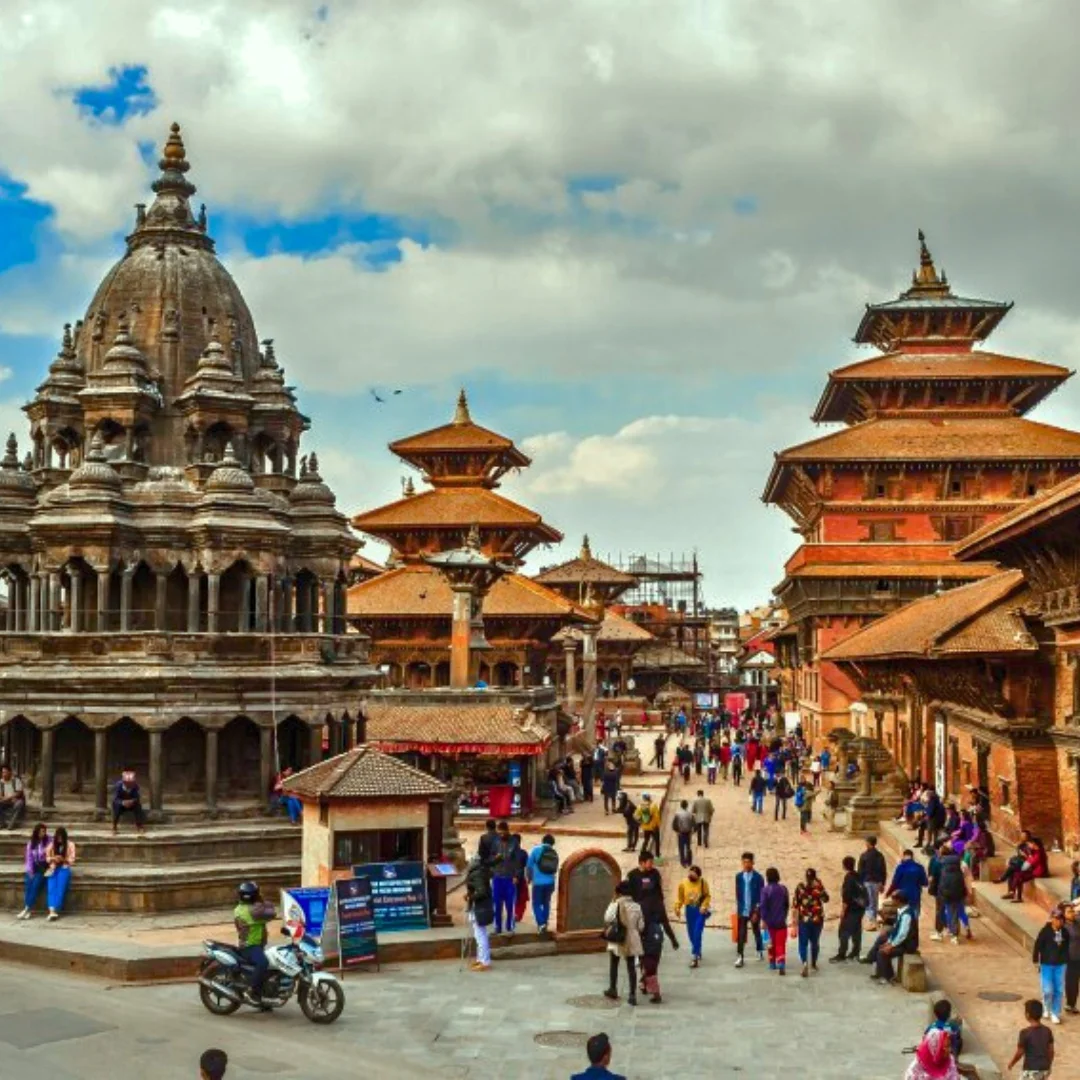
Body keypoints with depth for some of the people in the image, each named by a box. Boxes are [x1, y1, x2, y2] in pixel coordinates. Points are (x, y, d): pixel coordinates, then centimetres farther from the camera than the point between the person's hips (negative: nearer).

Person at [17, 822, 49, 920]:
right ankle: (29, 910, -28)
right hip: (34, 867, 3)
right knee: (28, 882, -23)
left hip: (44, 867, -3)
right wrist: (30, 871, -5)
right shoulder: (31, 843, 9)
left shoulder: (48, 842, 0)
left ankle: (26, 909, -29)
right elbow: (29, 858, 6)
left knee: (36, 883, -26)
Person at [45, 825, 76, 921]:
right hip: (53, 868, 2)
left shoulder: (70, 845, 4)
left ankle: (55, 910, -33)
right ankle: (52, 911, -38)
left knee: (60, 888, -28)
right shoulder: (51, 845, 11)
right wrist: (53, 859, -8)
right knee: (51, 887, -26)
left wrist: (63, 859, -16)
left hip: (64, 868, -2)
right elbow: (47, 858, 14)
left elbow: (71, 860, 2)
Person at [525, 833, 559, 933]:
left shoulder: (536, 850, -4)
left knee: (537, 904, 3)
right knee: (546, 903, 17)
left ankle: (541, 923, -13)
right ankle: (544, 923, 20)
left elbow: (529, 865, -2)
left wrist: (529, 878, 15)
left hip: (538, 882, -4)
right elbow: (555, 869, 11)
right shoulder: (554, 853, 7)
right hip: (550, 882, 4)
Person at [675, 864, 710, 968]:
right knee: (691, 933, 11)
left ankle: (695, 956, -10)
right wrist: (677, 908, -11)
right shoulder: (683, 883, -4)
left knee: (697, 933, -12)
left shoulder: (703, 883, -8)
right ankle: (697, 953, 33)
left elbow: (707, 896, 0)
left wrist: (704, 906, -15)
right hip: (689, 910, 3)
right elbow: (680, 897, 2)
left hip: (700, 910, -3)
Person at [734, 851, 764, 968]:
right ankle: (740, 957, -7)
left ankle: (760, 951, 34)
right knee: (741, 934, -5)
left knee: (756, 932, 15)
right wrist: (738, 908, 5)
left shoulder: (758, 877, -7)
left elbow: (761, 896, -7)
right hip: (742, 910, 2)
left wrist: (756, 911, -12)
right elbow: (737, 894, 8)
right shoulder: (738, 876, 2)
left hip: (754, 910, -1)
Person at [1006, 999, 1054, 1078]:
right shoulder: (1047, 1031, -1)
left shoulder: (1025, 1032, -17)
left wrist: (1011, 1063, 6)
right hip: (1044, 1069, 6)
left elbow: (1019, 1053, -11)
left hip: (1031, 1070, -6)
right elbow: (1051, 1051, 7)